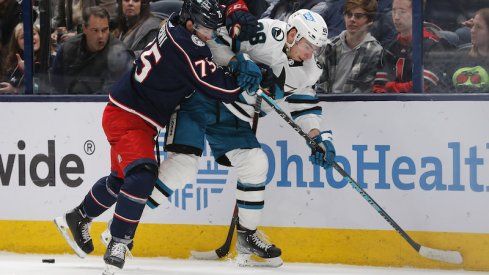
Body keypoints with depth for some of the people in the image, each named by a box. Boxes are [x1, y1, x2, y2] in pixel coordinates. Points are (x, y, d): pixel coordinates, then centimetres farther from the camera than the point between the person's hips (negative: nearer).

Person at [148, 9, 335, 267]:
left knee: (255, 164, 1)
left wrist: (318, 137, 2)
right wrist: (234, 64, -32)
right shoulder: (266, 35, -21)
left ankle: (247, 236, 17)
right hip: (200, 99, -8)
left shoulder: (304, 72, 3)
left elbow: (304, 102, 15)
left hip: (231, 119, 8)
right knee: (184, 162, -19)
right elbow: (217, 35, -21)